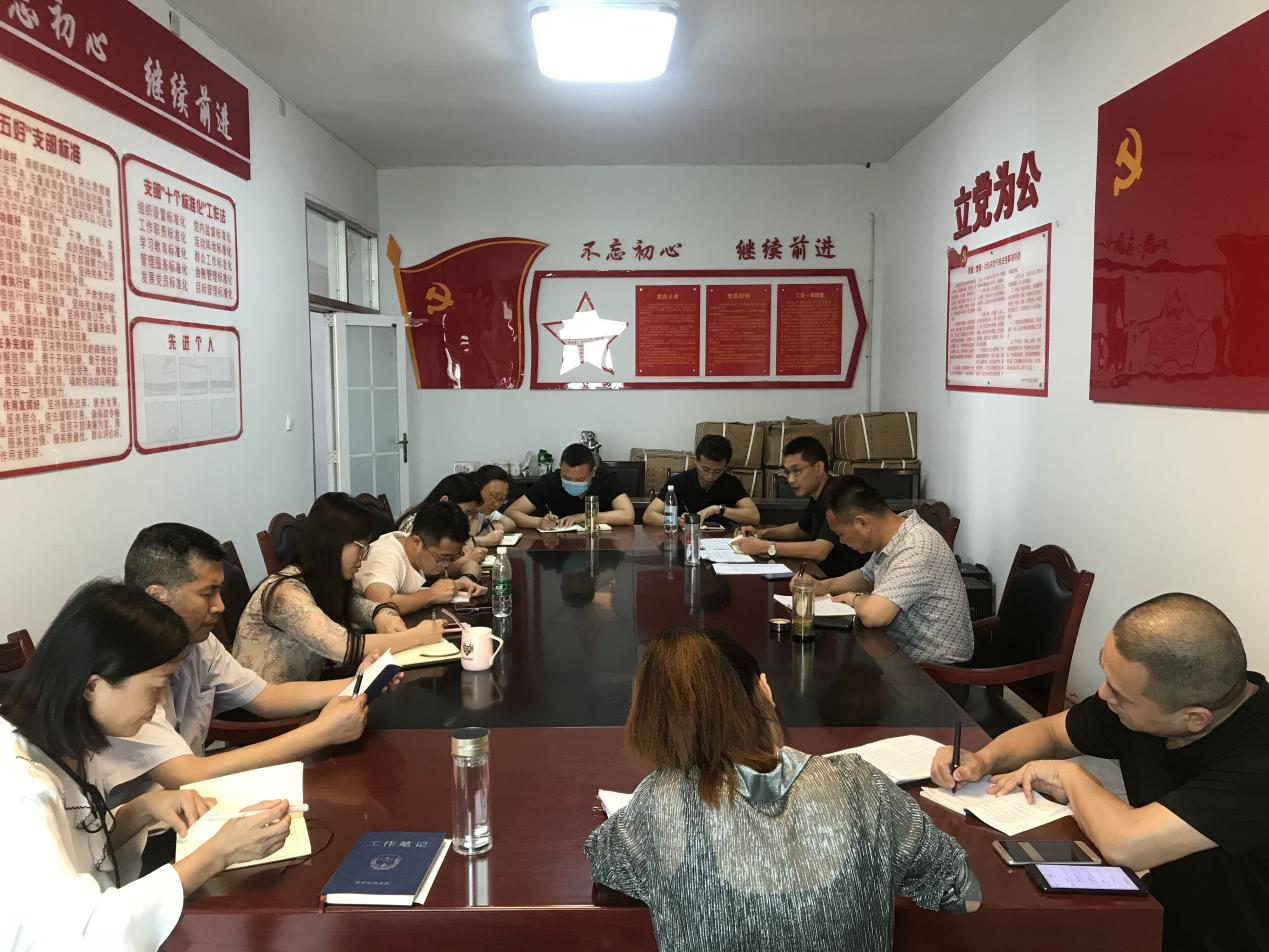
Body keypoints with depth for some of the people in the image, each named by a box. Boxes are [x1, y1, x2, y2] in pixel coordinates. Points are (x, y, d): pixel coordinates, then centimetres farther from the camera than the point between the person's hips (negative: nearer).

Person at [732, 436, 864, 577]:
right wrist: (762, 533, 12)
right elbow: (800, 529, 28)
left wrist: (765, 547, -24)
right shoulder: (817, 496, 10)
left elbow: (820, 550, -30)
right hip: (825, 573, 8)